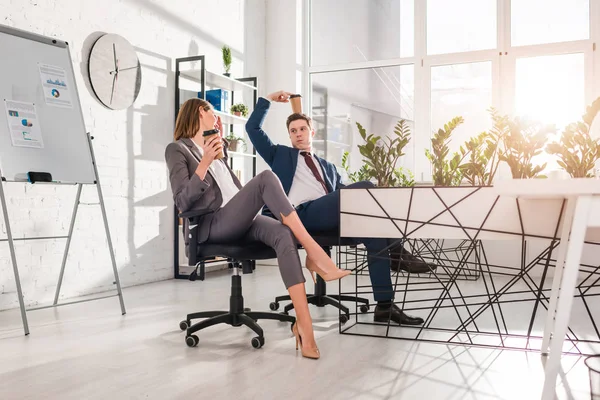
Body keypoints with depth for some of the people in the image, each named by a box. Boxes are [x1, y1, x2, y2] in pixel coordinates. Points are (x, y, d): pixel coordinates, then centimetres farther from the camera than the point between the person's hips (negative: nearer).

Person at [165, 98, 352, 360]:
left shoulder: (217, 150, 27)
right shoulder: (177, 150, 6)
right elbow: (183, 202, -8)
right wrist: (205, 162, -16)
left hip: (239, 223, 6)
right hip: (211, 226, -6)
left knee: (283, 233, -27)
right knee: (266, 178, -26)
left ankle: (303, 323, -34)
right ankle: (313, 253, -27)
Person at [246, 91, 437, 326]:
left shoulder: (328, 167, 34)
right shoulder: (280, 155, 26)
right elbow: (252, 128, 20)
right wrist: (268, 99, 21)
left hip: (327, 214, 5)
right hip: (301, 214, -5)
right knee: (365, 187, -26)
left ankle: (385, 306, -22)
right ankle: (397, 252, -22)